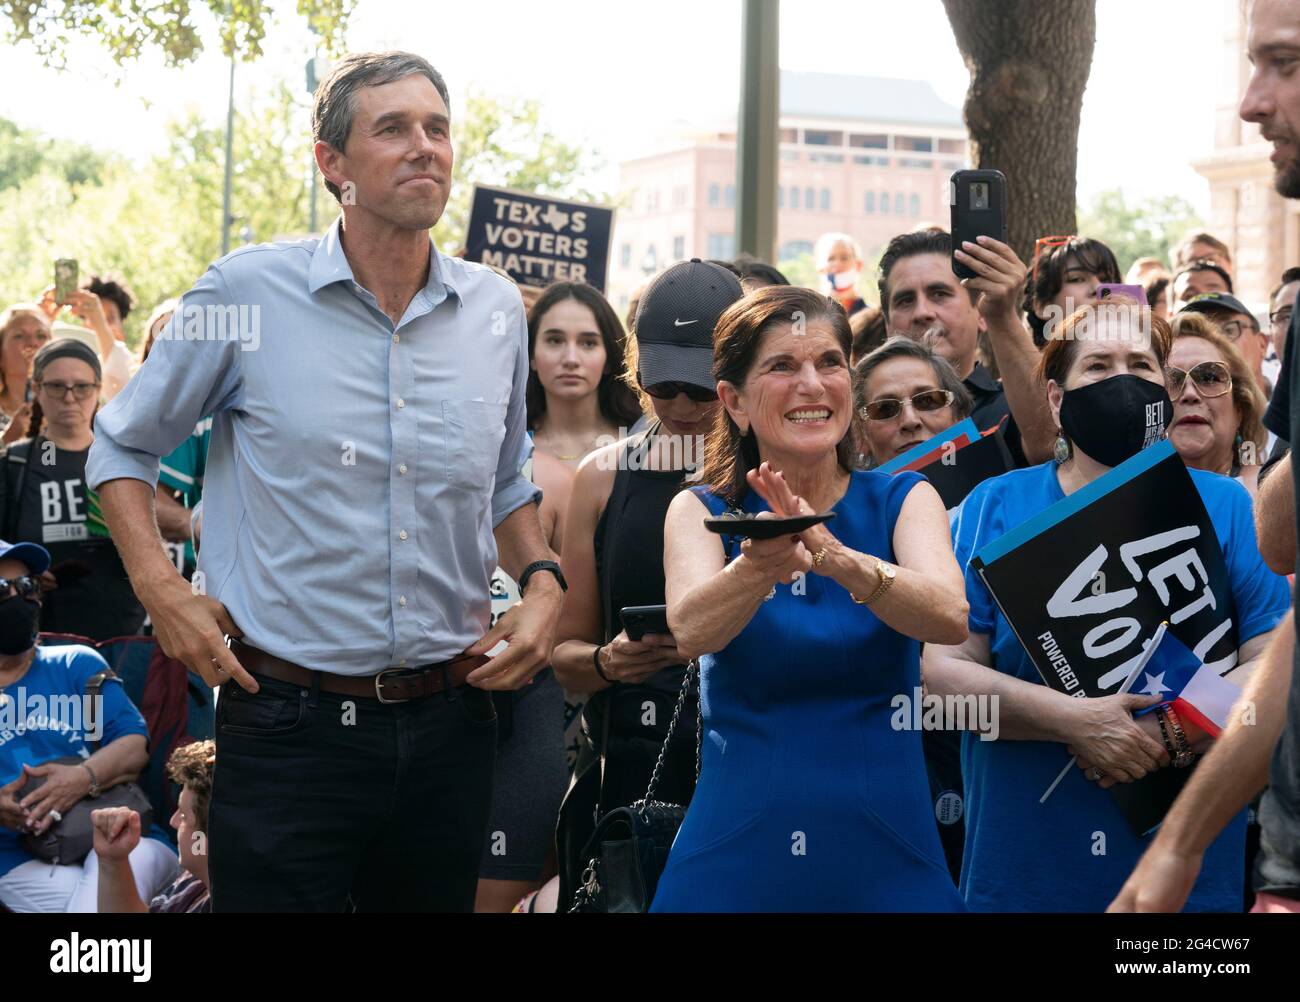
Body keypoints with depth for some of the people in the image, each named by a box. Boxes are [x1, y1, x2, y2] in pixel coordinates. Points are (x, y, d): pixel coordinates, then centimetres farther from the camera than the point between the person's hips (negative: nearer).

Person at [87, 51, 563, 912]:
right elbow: (125, 447, 6)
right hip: (289, 726, -4)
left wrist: (542, 581, 4)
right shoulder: (246, 294, -6)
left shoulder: (497, 311, 6)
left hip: (449, 722, 4)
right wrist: (161, 587, -7)